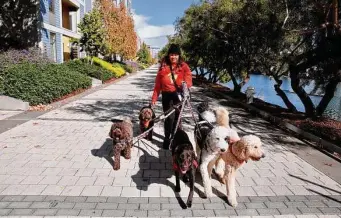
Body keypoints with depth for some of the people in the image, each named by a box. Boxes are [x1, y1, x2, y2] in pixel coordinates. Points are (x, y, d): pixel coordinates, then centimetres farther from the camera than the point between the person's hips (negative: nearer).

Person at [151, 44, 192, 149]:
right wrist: (154, 98, 3)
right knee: (169, 117, -4)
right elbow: (158, 85, 4)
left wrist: (186, 84, -34)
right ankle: (167, 139, 14)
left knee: (177, 117, 8)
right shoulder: (163, 67, 1)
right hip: (167, 95, 0)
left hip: (179, 95, 1)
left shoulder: (184, 66, 0)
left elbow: (188, 78, -10)